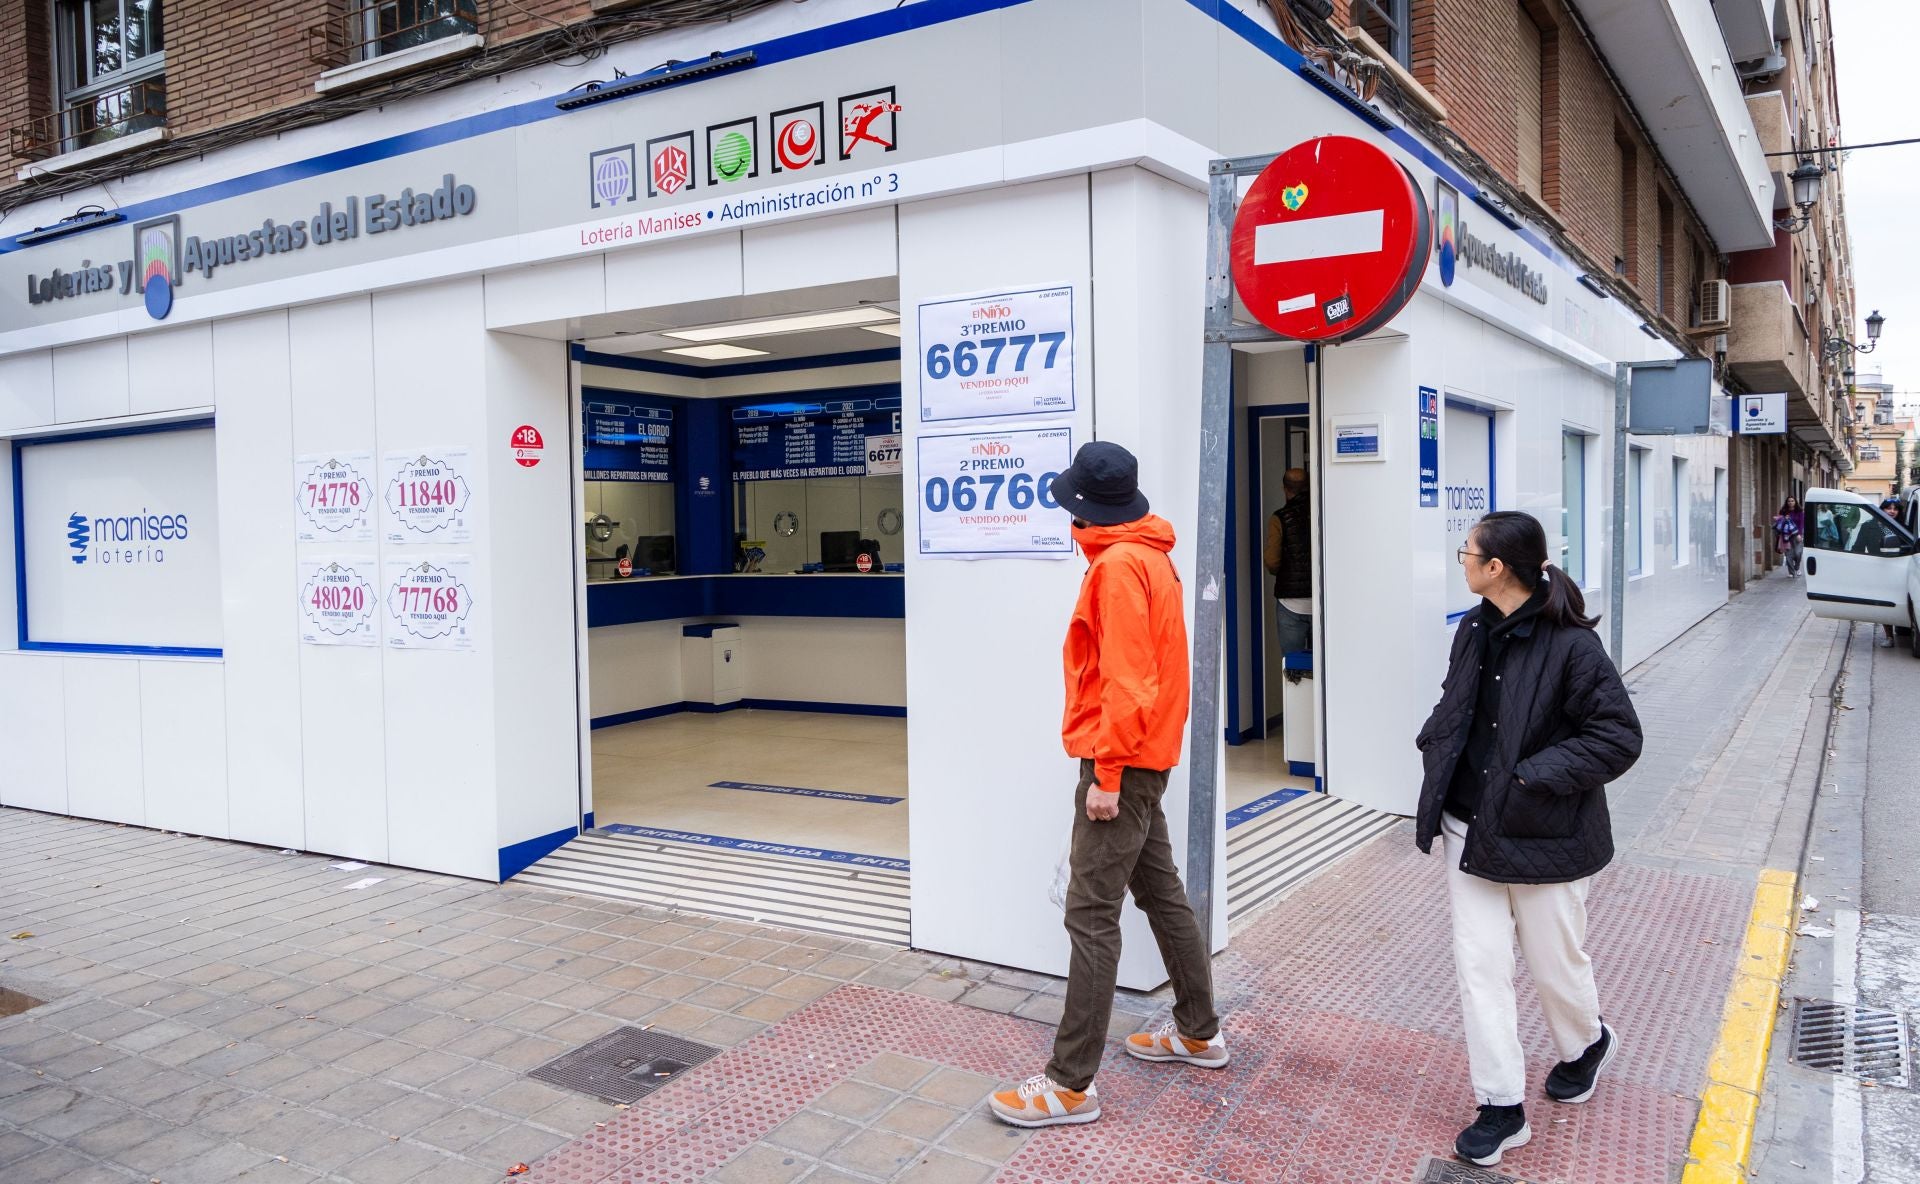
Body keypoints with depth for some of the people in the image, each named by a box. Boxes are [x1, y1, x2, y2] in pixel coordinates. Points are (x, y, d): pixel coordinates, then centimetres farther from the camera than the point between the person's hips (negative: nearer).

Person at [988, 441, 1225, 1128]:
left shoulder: (1119, 566, -18)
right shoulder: (1151, 557, 12)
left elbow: (1126, 681, -23)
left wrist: (1107, 773, -20)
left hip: (1119, 764, -10)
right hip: (1146, 760, 10)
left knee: (1091, 916, -6)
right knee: (1162, 893, 19)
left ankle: (1071, 1084, 0)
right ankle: (1199, 1032, 34)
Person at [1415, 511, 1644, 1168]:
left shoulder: (1571, 643, -18)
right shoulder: (1474, 629, 3)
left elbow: (1619, 737, -17)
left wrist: (1536, 776, -22)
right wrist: (1435, 745, 3)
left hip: (1544, 839, -6)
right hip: (1471, 830, 6)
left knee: (1556, 964, 14)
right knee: (1479, 965, 6)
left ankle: (1586, 1044, 47)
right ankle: (1502, 1107, 17)